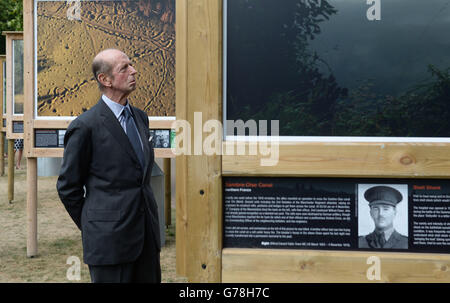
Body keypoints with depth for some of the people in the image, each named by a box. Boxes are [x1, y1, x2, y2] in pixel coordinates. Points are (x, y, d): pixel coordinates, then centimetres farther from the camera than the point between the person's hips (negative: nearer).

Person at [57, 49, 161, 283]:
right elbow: (68, 186, -4)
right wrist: (93, 228, 3)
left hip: (147, 236, 7)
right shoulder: (85, 126, -11)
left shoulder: (140, 117, 11)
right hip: (110, 239, -7)